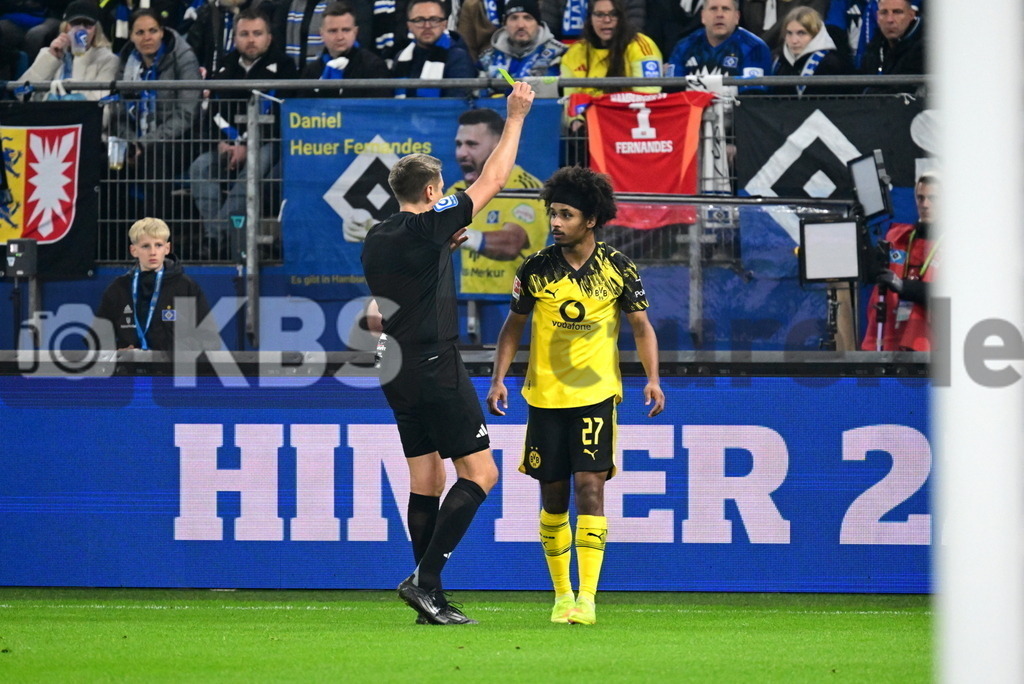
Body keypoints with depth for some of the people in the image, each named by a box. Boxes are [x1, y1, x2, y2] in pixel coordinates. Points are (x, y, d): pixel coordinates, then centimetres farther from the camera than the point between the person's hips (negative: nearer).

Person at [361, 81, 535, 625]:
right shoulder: (428, 227, -12)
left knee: (425, 481, 9)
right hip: (436, 369, -8)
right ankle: (425, 579, -14)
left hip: (397, 372, 8)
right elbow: (493, 180, -6)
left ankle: (431, 600, 6)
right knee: (479, 473, -4)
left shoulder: (376, 240, 9)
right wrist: (515, 118, 3)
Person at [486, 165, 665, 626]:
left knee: (589, 487, -12)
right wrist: (498, 378, -1)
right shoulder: (537, 268, -1)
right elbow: (513, 326, 9)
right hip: (545, 394, 2)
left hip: (596, 393, -2)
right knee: (553, 496, 6)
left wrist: (653, 379, -7)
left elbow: (641, 327, 6)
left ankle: (587, 597, -14)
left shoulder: (617, 268, -2)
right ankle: (561, 595, 19)